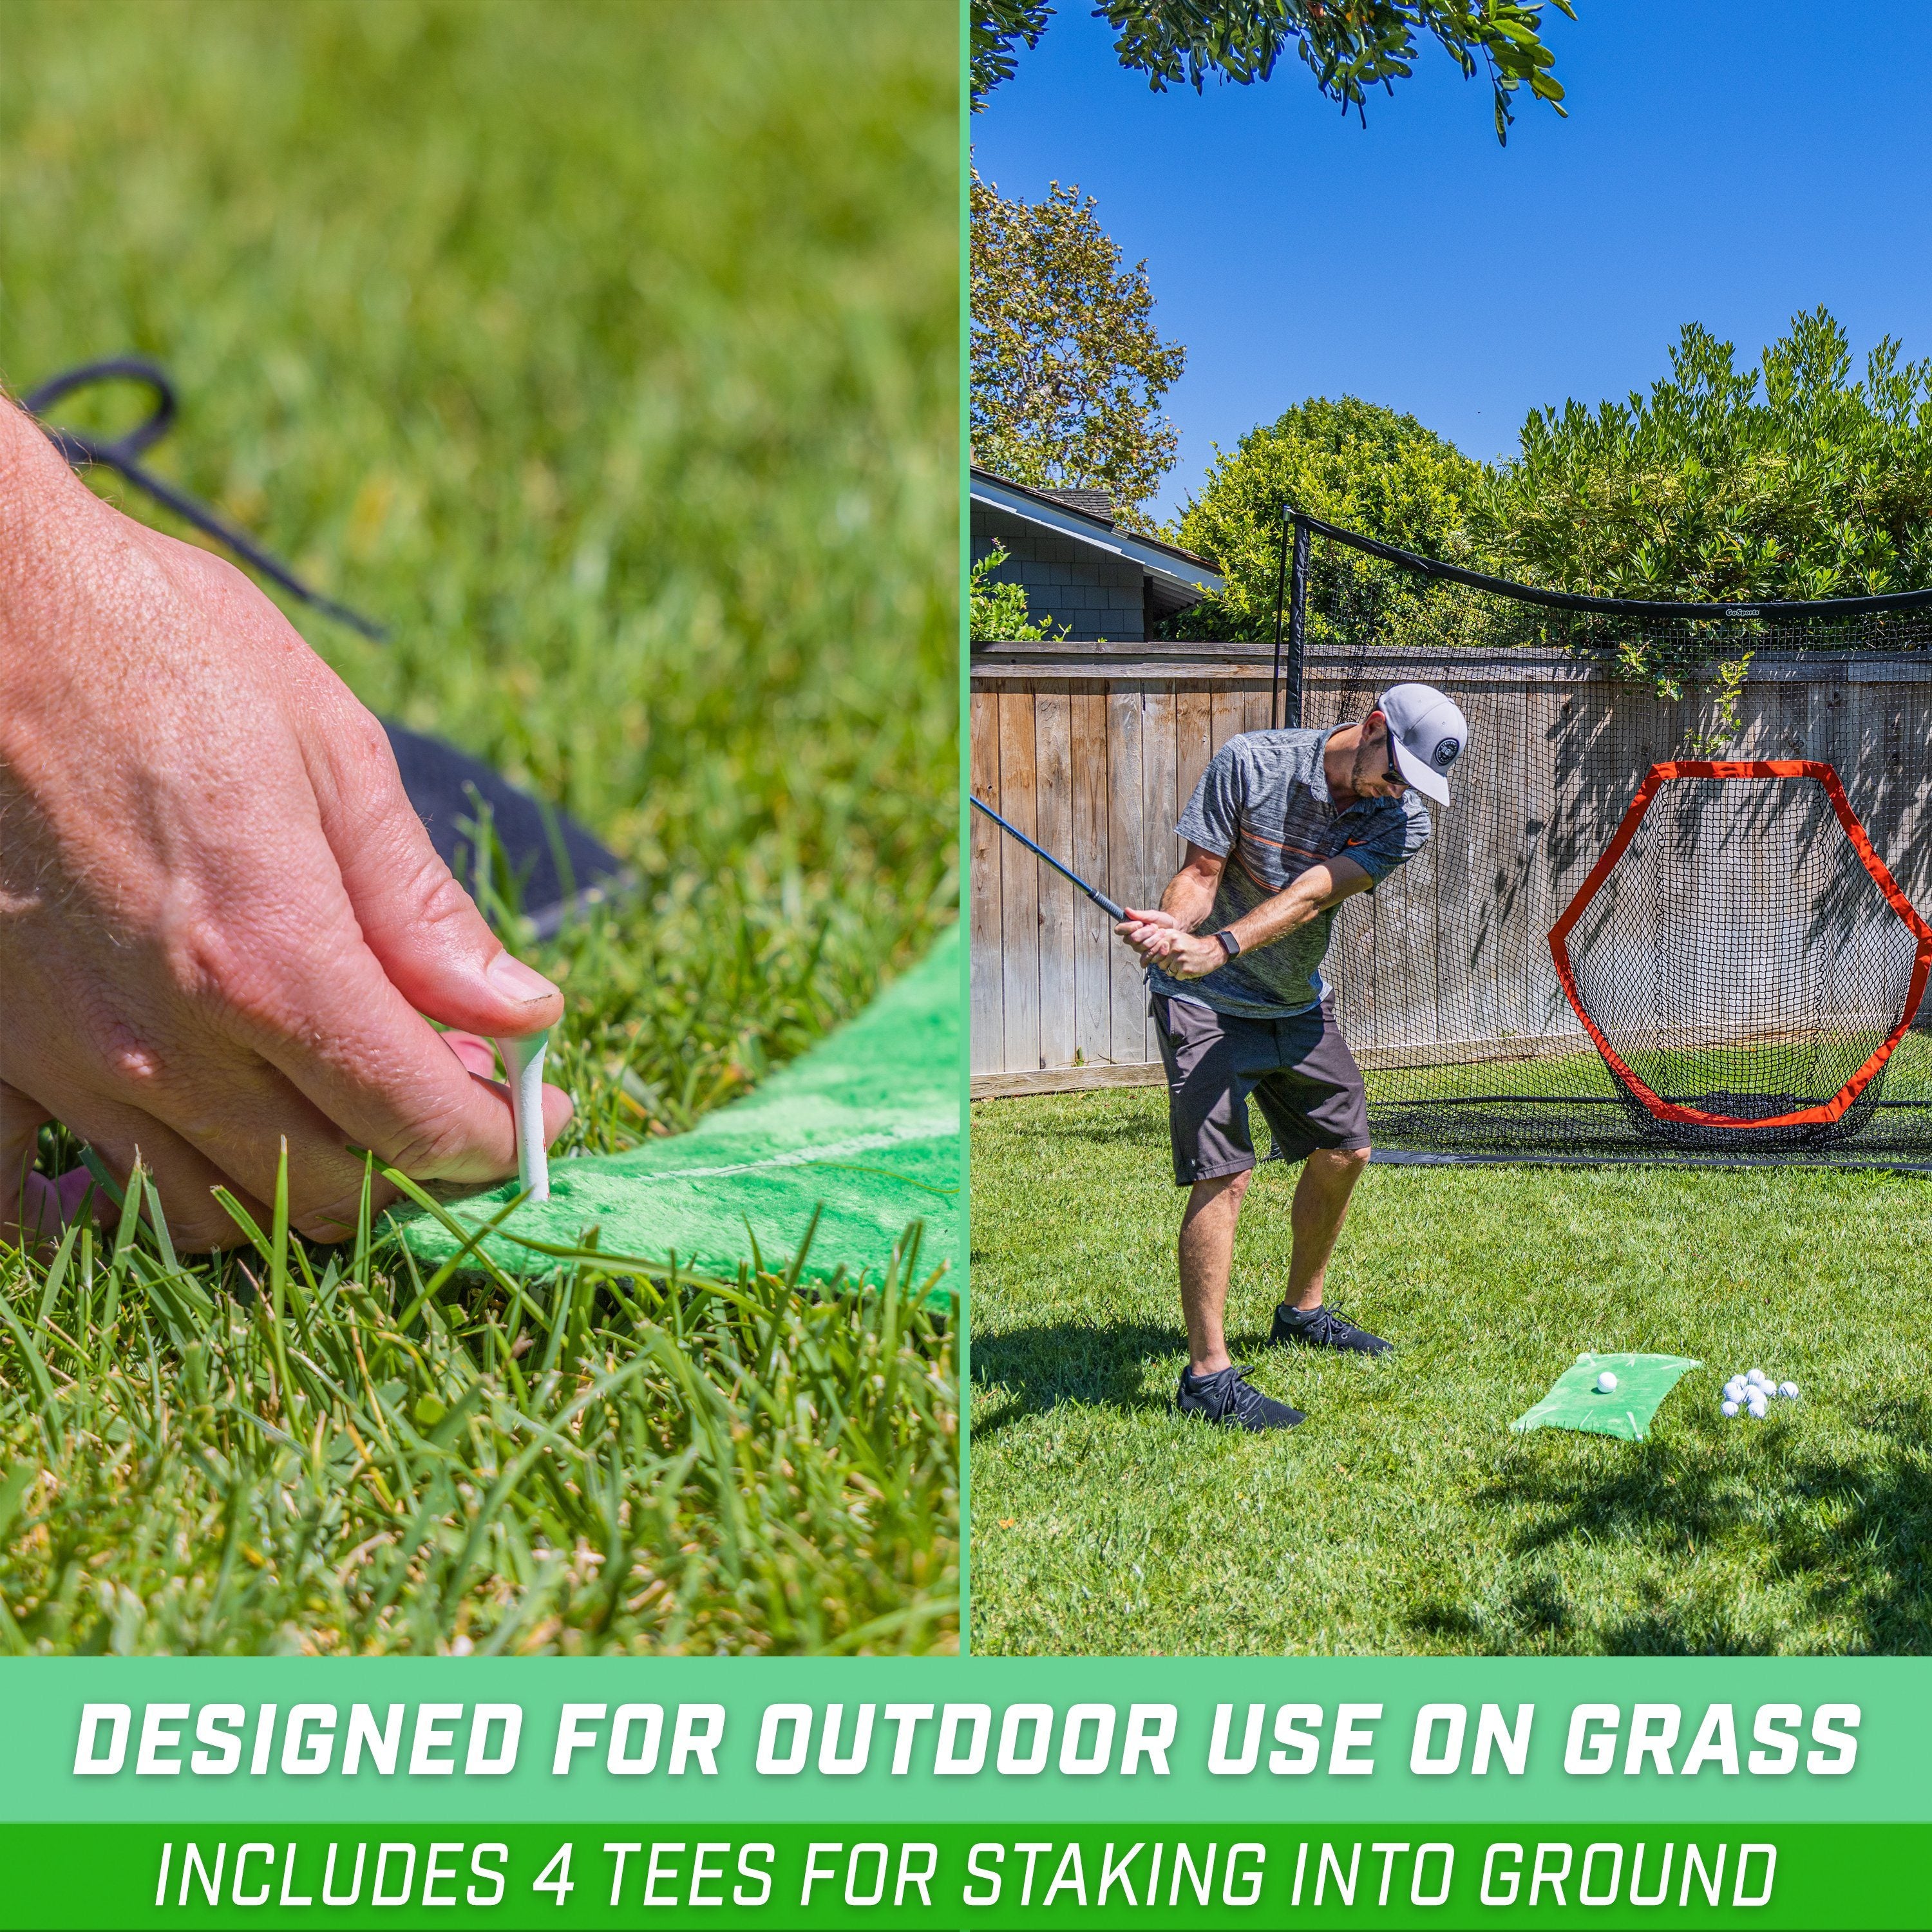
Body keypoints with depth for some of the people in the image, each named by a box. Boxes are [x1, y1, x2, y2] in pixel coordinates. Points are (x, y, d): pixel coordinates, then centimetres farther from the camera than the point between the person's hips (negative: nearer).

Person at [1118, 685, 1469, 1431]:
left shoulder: (1402, 822, -11)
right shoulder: (1250, 763, -17)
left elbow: (1309, 896, -26)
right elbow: (1202, 872, -15)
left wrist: (1218, 947, -41)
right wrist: (1171, 927, -39)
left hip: (1298, 1005, 6)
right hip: (1205, 1004, -5)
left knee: (1344, 1153, 14)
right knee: (1223, 1175, -15)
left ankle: (1301, 1312, 37)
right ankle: (1207, 1373, -11)